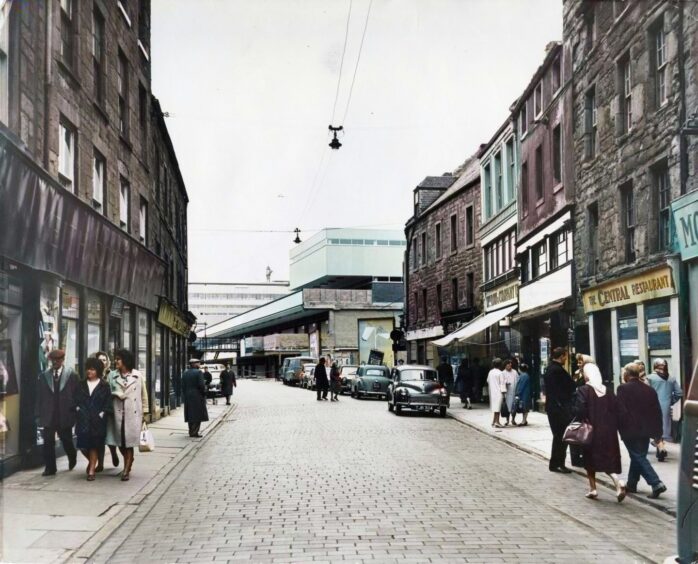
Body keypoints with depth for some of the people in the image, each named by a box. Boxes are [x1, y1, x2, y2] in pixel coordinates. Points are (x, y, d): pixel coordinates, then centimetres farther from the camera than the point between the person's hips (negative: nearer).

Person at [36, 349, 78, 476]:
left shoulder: (72, 374, -2)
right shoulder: (44, 375, 6)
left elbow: (77, 394, -2)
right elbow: (39, 396, 6)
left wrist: (75, 412, -5)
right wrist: (39, 414, 1)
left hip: (65, 415, -2)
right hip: (48, 415, 2)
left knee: (66, 441, 11)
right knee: (48, 442, -1)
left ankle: (72, 458, 38)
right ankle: (50, 467, 7)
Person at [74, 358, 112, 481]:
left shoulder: (104, 386, 1)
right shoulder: (81, 385, 10)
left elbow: (108, 404, -1)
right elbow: (76, 400, 10)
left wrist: (101, 414, -10)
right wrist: (78, 410, -3)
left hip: (97, 420, -2)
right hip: (83, 419, 2)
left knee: (94, 445, 2)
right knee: (82, 444, -1)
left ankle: (91, 470, 11)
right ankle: (91, 461, 29)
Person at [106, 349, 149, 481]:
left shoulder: (138, 375, 1)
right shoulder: (112, 376, 4)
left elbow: (144, 395, 6)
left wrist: (144, 412, 6)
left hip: (133, 413, -2)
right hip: (117, 413, 2)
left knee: (129, 441, -2)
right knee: (119, 440, 7)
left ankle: (126, 470, 5)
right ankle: (128, 461, 35)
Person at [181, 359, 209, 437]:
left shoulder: (185, 373, 7)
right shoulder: (199, 372, -11)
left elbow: (183, 386, 7)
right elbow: (201, 385, -17)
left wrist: (184, 396, 12)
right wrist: (204, 393, -2)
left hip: (187, 396, 6)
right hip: (197, 396, -6)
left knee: (190, 414, 11)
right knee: (198, 414, -1)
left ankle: (191, 431, 14)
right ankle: (195, 432, -7)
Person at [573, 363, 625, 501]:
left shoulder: (583, 390, -12)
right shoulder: (608, 391, 3)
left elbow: (579, 411, -19)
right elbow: (615, 411, 4)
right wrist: (613, 428, 11)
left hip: (591, 432, -4)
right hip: (608, 432, 4)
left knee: (590, 460, 12)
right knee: (608, 459, 10)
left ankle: (593, 489, 15)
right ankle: (617, 481, -13)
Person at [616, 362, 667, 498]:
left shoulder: (623, 389, -12)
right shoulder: (650, 390, 6)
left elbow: (620, 411, -16)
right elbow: (657, 412, 8)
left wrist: (620, 427, -3)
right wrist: (657, 431, 14)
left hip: (630, 431, -6)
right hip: (646, 430, 6)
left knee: (638, 457, -1)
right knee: (638, 456, 18)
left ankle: (656, 483, -14)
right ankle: (631, 484, 27)